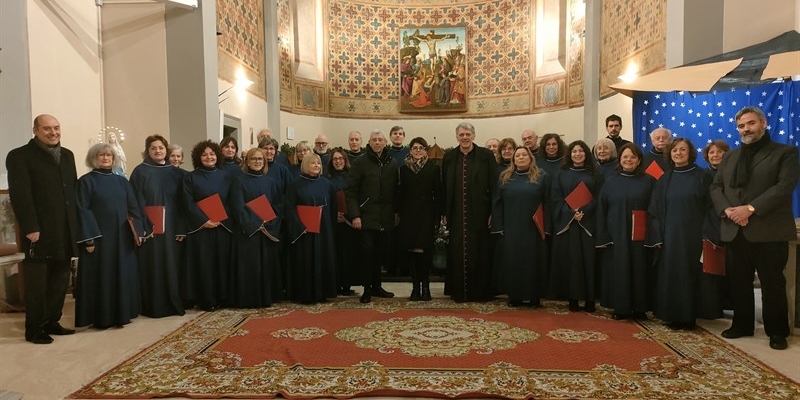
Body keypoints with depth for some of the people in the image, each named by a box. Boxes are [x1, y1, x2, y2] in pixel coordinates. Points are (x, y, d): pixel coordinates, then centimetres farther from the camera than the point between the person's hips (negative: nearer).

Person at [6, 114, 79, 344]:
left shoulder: (67, 155, 15)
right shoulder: (20, 156, -5)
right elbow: (20, 195, -13)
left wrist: (76, 223, 9)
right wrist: (30, 228, -19)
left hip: (65, 231, 6)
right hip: (40, 231, -6)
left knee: (60, 281, 12)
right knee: (37, 283, 4)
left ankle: (52, 322, 24)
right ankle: (34, 329, 15)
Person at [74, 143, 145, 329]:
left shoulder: (122, 181, 12)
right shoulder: (86, 181, -2)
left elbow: (133, 208, 11)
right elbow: (82, 211, -8)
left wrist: (139, 231, 1)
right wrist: (88, 238, -15)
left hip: (122, 237, 5)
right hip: (98, 237, -4)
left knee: (123, 274, 8)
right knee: (100, 276, 0)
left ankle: (121, 313, 18)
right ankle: (101, 317, 9)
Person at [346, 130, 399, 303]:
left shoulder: (392, 164, 9)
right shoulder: (360, 163, -2)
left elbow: (396, 190, 14)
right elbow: (351, 191, -5)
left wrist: (396, 212, 10)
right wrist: (354, 215, -12)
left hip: (385, 217, 4)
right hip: (367, 216, -3)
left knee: (380, 251, 9)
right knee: (367, 251, -3)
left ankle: (376, 286, 21)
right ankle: (367, 289, 7)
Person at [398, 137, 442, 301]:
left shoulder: (434, 168, 3)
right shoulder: (404, 168, 9)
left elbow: (438, 194, 0)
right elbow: (401, 193, 8)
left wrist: (438, 216, -5)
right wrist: (399, 213, 1)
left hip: (427, 214, -2)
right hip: (409, 215, 2)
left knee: (425, 250, -6)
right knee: (412, 250, 2)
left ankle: (425, 286, 9)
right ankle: (415, 286, 12)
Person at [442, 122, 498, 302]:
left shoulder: (486, 156, 0)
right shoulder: (449, 157, 7)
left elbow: (494, 186, -2)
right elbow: (444, 187, 7)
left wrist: (492, 212, -7)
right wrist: (444, 213, 3)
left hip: (479, 213, -2)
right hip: (456, 214, 2)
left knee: (479, 252, 5)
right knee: (457, 253, 6)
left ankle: (480, 291, 17)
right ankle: (459, 291, 18)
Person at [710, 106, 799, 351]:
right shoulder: (730, 157, 18)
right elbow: (716, 188, 10)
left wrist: (751, 208, -19)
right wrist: (727, 210, -9)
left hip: (769, 230, -4)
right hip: (735, 231, 5)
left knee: (772, 284, 3)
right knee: (738, 282, 11)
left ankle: (777, 331, 15)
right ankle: (742, 325, 23)